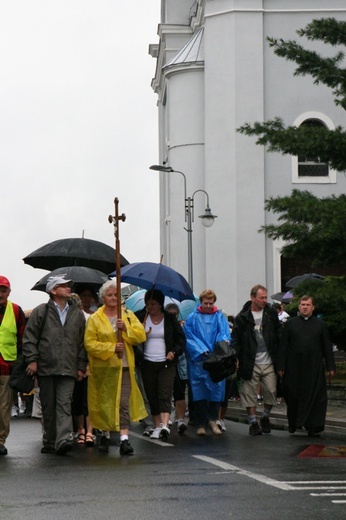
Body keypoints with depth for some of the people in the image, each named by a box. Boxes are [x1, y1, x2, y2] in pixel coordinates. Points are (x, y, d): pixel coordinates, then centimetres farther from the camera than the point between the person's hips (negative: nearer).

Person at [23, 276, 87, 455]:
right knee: (48, 407, 6)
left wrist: (81, 366, 9)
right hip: (45, 367, -1)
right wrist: (32, 359, -6)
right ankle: (49, 442, 14)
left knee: (64, 405, -11)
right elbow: (29, 336, 3)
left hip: (68, 369, 1)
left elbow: (82, 342, 15)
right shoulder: (41, 311, 5)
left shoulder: (77, 314, 14)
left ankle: (63, 440, -22)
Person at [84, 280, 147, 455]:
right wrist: (111, 348, -15)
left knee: (124, 404, -8)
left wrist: (126, 329, -15)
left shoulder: (128, 316, 11)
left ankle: (124, 439, -13)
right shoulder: (94, 319, 2)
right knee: (104, 403, 8)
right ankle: (105, 434, 27)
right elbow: (90, 343, -7)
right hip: (103, 368, -1)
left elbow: (141, 335, 2)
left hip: (124, 367, 1)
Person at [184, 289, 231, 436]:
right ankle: (201, 424, 3)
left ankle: (212, 419, 12)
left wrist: (224, 342, -25)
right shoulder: (192, 318, 7)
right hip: (197, 360, -1)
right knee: (199, 391, -2)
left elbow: (224, 333, -2)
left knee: (216, 389, -3)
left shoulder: (220, 317, 11)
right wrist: (201, 350, -12)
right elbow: (189, 337, 0)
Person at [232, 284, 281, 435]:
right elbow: (235, 341, -1)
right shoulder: (242, 318, -2)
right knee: (250, 394, 2)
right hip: (250, 364, -2)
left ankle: (265, 417, 23)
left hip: (268, 363, 2)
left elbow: (278, 336, 11)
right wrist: (236, 359, -11)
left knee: (271, 391, 0)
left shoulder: (271, 314, 6)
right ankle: (253, 422, 14)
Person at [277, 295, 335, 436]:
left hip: (314, 368, 0)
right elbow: (283, 346, 6)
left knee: (315, 397, -5)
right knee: (293, 398, 6)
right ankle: (293, 424, 21)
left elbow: (327, 347, 10)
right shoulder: (291, 323, 7)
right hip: (294, 369, 0)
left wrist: (330, 366, 4)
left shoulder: (320, 324, 8)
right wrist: (281, 366, 0)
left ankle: (313, 427, -2)